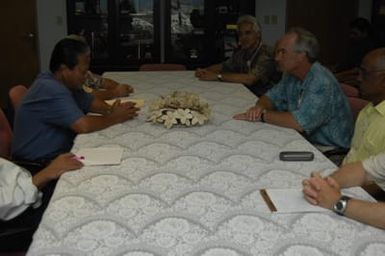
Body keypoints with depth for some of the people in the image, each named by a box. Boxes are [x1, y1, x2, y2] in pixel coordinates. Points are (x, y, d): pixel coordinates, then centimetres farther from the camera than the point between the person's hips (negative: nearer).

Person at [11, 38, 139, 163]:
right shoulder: (51, 90, -24)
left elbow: (90, 101, 15)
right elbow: (83, 126, -30)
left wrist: (111, 110, -5)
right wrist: (115, 118, -16)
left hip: (60, 151, 9)